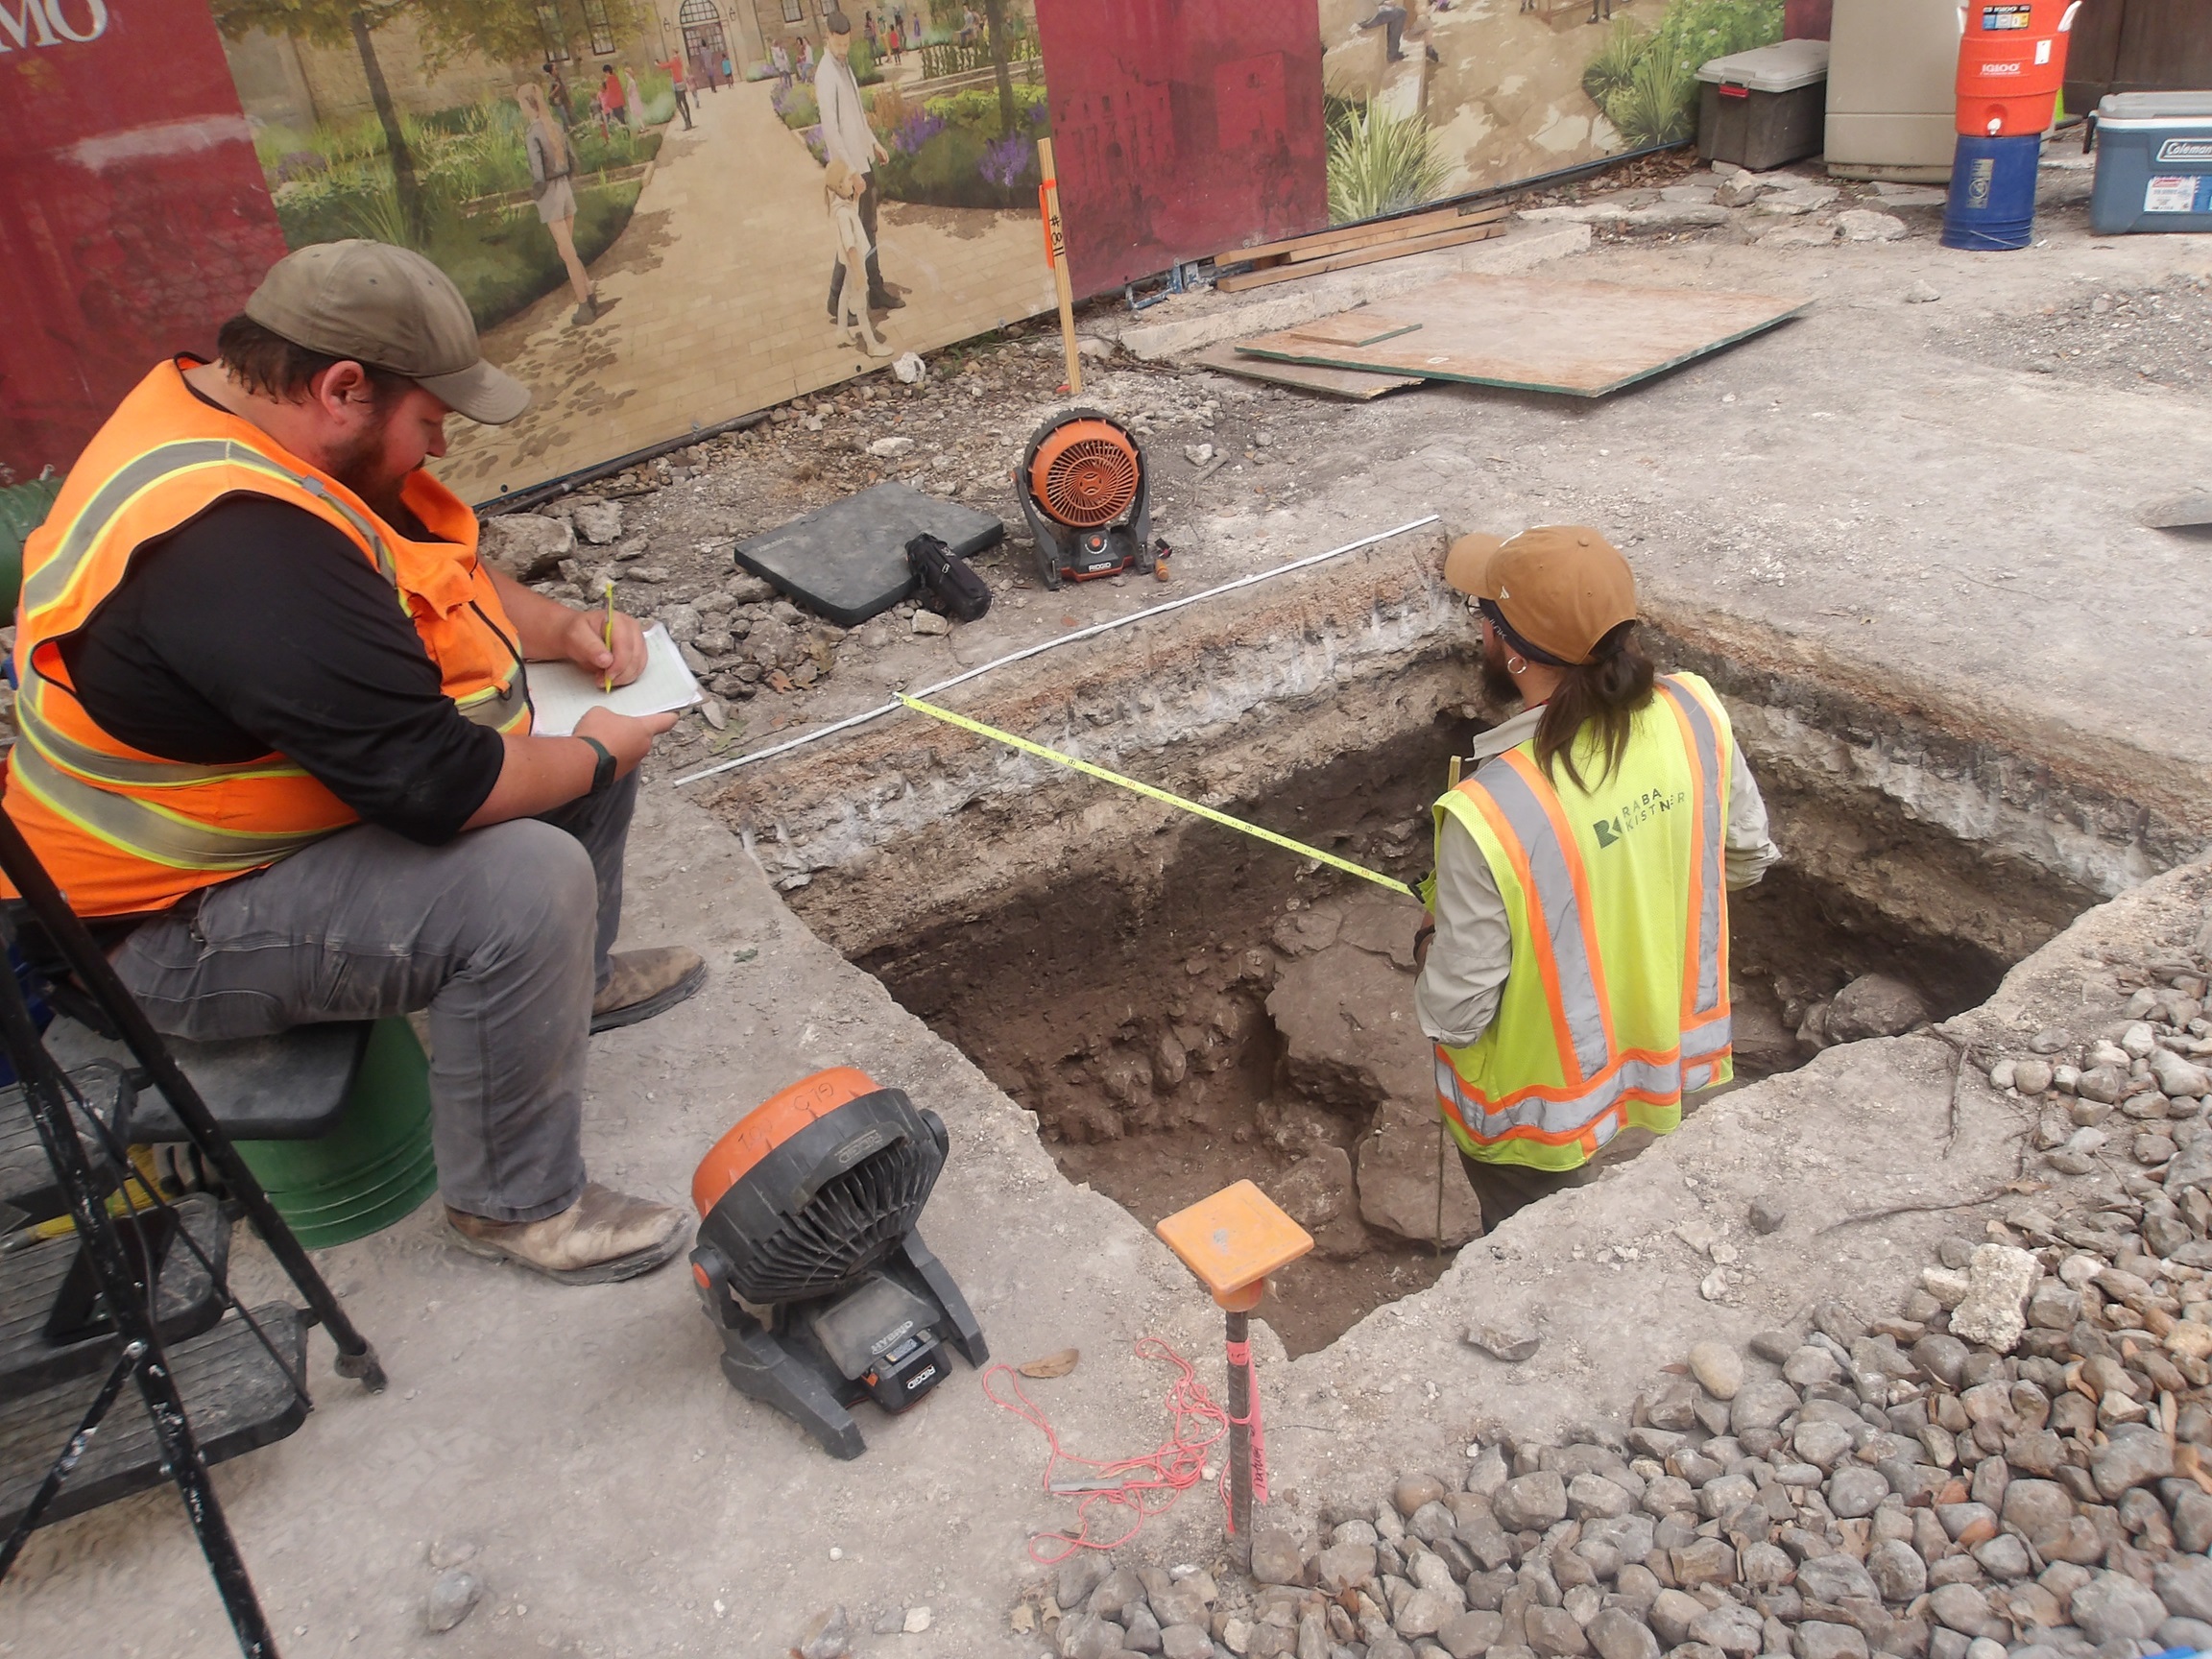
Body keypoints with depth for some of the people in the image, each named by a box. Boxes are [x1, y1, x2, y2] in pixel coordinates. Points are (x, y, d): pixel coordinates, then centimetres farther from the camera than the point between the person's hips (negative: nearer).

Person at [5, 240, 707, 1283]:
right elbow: (441, 782, -35)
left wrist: (560, 630, -4)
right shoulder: (236, 542, -34)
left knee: (584, 727, 6)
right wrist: (594, 759, -16)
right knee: (528, 880, -31)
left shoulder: (215, 409, -1)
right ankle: (514, 1204, -11)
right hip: (181, 928, -10)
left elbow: (433, 565, 13)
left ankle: (578, 978, 26)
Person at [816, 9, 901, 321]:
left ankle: (876, 291, 26)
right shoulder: (826, 76, -20)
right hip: (850, 170, -9)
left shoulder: (846, 65, 9)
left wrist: (874, 142, 20)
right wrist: (851, 172, -24)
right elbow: (831, 131, -24)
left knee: (869, 231, 16)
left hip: (864, 161, 9)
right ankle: (836, 301, 4)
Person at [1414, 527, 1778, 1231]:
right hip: (1670, 1079, 6)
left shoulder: (1492, 814, -37)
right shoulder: (1696, 715, -19)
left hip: (1547, 1121, -5)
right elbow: (1749, 857, 0)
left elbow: (1455, 1015, -25)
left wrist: (1432, 947, -5)